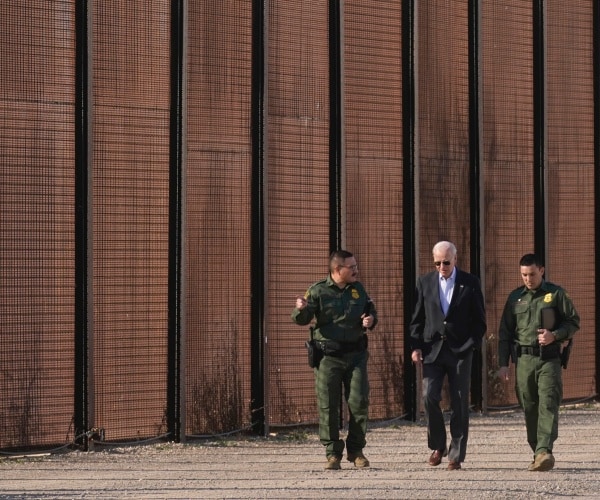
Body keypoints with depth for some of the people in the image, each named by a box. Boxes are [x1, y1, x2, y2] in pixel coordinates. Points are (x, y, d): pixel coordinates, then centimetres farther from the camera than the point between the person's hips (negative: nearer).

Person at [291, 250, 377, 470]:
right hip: (328, 357, -3)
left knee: (359, 402, 0)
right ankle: (333, 454, 7)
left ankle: (356, 450, 13)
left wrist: (371, 320, -1)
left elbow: (370, 311, 22)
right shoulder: (318, 291, -4)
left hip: (356, 355, 3)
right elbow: (301, 320, -7)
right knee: (328, 406, -1)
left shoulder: (358, 289, 9)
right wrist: (301, 309, -30)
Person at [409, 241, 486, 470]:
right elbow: (417, 318, 10)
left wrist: (471, 345, -6)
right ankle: (438, 445, 9)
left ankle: (456, 455, 5)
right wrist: (415, 346, -1)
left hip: (460, 351, -1)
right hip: (432, 349, 1)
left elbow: (479, 320, 5)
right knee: (429, 397, -11)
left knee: (459, 403, -1)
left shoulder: (470, 283, 3)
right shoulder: (425, 282, 8)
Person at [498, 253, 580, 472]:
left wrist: (554, 335, -11)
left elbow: (573, 322, 7)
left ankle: (544, 451, -25)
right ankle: (537, 453, 10)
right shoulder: (515, 297, 12)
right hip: (524, 360, 3)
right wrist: (503, 363, 7)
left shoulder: (556, 294, 5)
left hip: (549, 359, -3)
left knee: (548, 405, -15)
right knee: (529, 408, 3)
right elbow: (505, 332, 14)